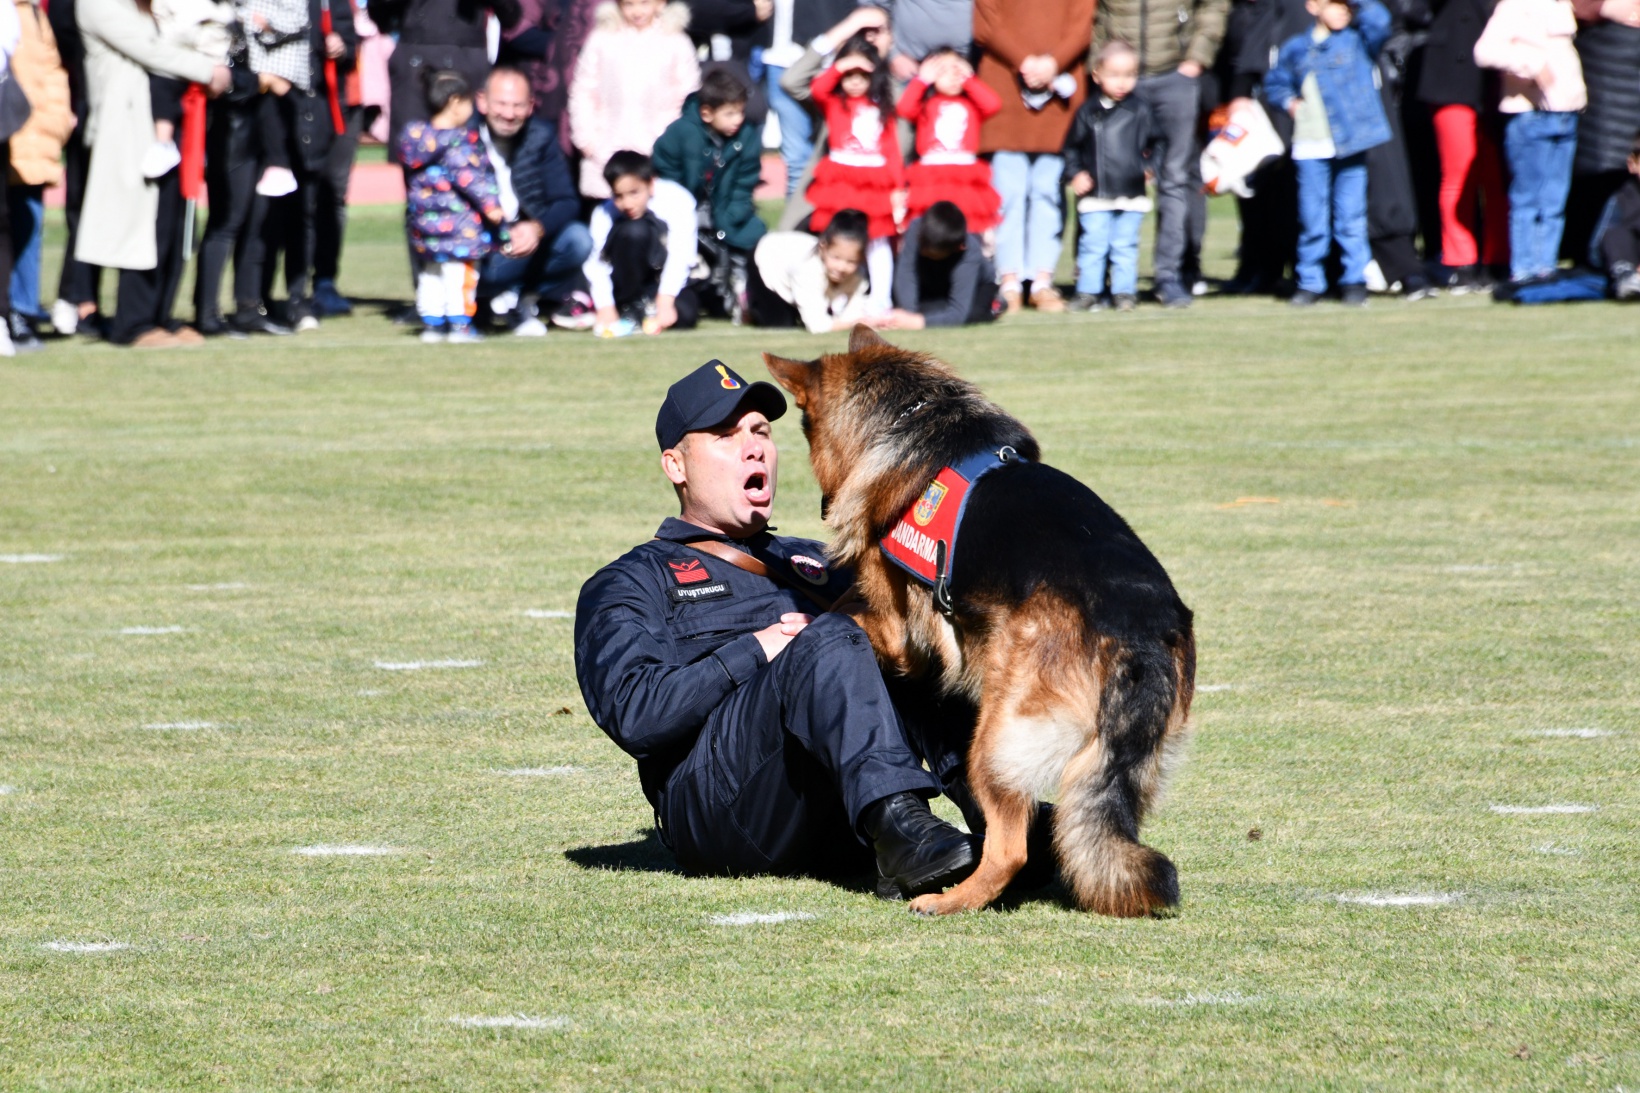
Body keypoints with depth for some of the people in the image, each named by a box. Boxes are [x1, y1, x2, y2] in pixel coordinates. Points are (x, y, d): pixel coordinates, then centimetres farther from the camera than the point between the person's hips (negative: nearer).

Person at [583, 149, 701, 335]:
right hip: (631, 281, 0)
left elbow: (680, 255, -28)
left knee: (685, 313, -35)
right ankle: (630, 306, -18)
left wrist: (665, 301, -36)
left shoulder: (678, 200, -21)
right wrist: (606, 308, -36)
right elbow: (597, 264, -23)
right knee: (631, 232, -31)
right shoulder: (604, 215, -18)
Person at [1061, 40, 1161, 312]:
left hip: (1131, 196, 0)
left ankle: (1125, 291, 13)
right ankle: (1088, 292, 6)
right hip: (1095, 196, 0)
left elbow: (1158, 142, 10)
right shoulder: (1088, 112, 3)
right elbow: (1072, 147, 11)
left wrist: (1150, 166, -2)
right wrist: (1074, 174, -1)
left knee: (1125, 246, 6)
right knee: (1092, 245, 0)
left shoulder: (1141, 111, 1)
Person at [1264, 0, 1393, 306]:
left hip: (1350, 143, -2)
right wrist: (1289, 101, 5)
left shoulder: (1357, 40, 4)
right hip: (1310, 148, 2)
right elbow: (1275, 84, 22)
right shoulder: (1296, 48, 10)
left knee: (1350, 217, -1)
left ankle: (1354, 280, 7)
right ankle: (1310, 282, 12)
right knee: (1312, 220, 4)